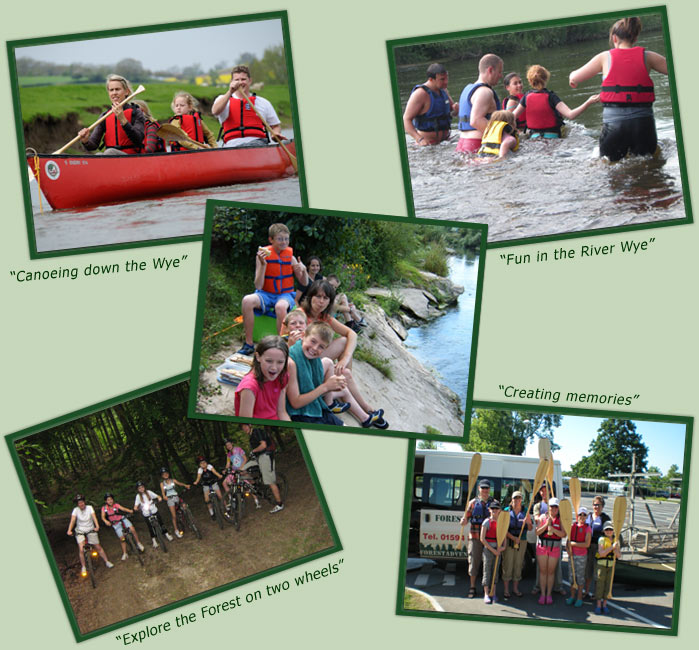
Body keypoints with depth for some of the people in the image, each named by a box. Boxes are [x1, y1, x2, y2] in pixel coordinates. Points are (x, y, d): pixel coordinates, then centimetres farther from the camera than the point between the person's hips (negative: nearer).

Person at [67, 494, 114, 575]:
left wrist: (97, 526, -38)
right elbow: (72, 520, -20)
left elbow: (94, 517, -22)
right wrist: (69, 530, -35)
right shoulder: (76, 510, -10)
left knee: (98, 547, 3)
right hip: (80, 531, -1)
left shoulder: (89, 508, -10)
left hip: (90, 530, 1)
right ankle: (83, 568, -2)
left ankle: (107, 562, 18)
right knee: (81, 549, -15)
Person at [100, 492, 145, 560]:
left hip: (122, 519, 0)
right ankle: (124, 553, 16)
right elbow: (103, 517, -19)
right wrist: (106, 521, -41)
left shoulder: (116, 505, -12)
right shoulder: (104, 508, -10)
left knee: (132, 529, -19)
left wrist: (130, 511, -42)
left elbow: (123, 508, -24)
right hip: (115, 524, 0)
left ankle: (138, 543, 2)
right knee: (122, 538, -1)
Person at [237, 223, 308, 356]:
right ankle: (248, 344, -21)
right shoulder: (262, 255, -4)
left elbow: (304, 283, 8)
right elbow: (258, 286, -10)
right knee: (247, 300, -31)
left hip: (285, 295, -1)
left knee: (281, 306, -38)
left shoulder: (290, 257, 2)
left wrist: (303, 271, -14)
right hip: (266, 295, 1)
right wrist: (263, 264, -20)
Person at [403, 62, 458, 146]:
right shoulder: (420, 94, -16)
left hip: (445, 140, 7)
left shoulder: (443, 90, 9)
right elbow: (406, 119, -20)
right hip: (428, 143, -7)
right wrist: (420, 139, -33)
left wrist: (455, 107, -1)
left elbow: (452, 106, 26)